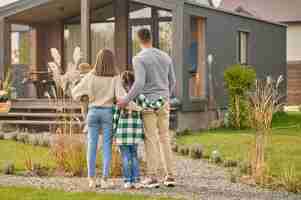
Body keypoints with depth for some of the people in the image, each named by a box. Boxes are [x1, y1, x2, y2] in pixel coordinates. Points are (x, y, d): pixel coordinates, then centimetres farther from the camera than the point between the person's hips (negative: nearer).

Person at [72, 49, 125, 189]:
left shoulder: (91, 76, -5)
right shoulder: (115, 78, -9)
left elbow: (75, 91, -1)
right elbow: (120, 97, -18)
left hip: (93, 111, 1)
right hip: (108, 112, -1)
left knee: (92, 145, 5)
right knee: (107, 146, 2)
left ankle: (91, 179, 5)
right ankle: (105, 179, -2)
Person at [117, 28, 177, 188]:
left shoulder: (139, 59, -12)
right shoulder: (165, 57, 8)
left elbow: (139, 83, -22)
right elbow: (172, 82, 12)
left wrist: (126, 100, -15)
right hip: (163, 103, 5)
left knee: (151, 140, -1)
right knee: (165, 138, 10)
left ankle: (153, 177, -1)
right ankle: (170, 176, 8)